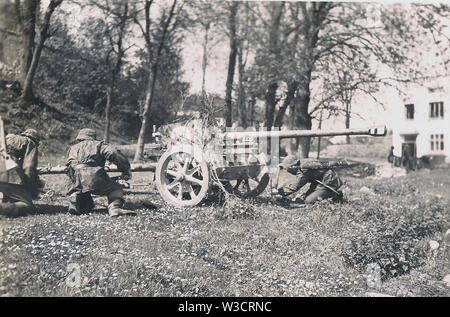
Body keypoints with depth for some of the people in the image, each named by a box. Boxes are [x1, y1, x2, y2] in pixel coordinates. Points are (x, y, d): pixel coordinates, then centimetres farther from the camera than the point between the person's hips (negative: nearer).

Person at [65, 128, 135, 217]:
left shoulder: (72, 148, 35)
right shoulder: (97, 144, 20)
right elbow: (113, 153, 3)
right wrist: (126, 170, 8)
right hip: (93, 175, -5)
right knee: (115, 189, 12)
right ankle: (114, 208, -15)